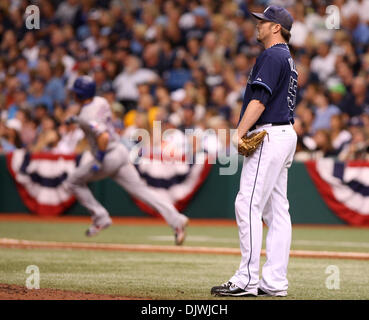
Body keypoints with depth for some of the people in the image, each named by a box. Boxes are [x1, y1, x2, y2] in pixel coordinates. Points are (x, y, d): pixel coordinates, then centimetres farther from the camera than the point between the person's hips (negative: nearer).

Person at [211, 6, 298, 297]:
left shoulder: (272, 56, -11)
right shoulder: (288, 59, 21)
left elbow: (259, 100, -20)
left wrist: (239, 133, -22)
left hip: (269, 135, -11)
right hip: (285, 133, 11)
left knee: (248, 205, -12)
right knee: (277, 210, 8)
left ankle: (247, 280, -15)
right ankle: (275, 282, 8)